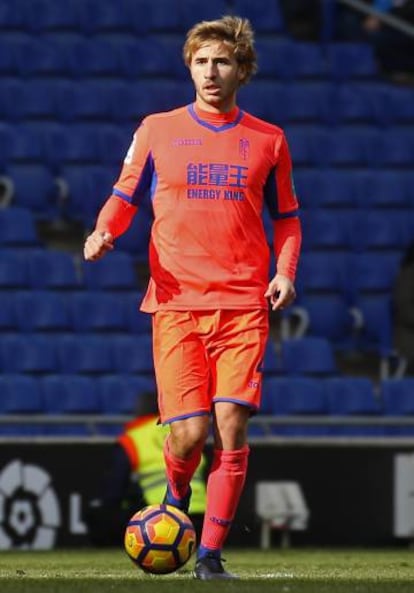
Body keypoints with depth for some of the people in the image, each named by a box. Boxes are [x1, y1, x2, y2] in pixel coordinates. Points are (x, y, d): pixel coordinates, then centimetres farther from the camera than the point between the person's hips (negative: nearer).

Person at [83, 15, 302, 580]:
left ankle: (210, 554, -1)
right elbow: (124, 197, 14)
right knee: (189, 434, -9)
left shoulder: (268, 140, 10)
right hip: (176, 304, -1)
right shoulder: (157, 131, 8)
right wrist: (104, 232, -8)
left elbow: (287, 218, 19)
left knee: (232, 428, -11)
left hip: (244, 306, 1)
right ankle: (176, 497, 26)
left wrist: (285, 273, 1)